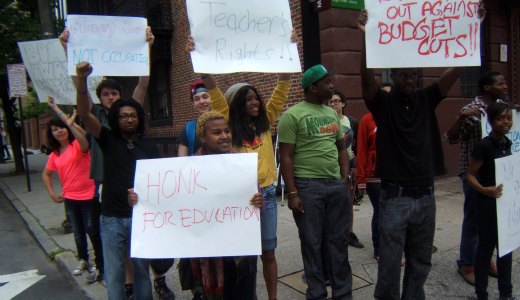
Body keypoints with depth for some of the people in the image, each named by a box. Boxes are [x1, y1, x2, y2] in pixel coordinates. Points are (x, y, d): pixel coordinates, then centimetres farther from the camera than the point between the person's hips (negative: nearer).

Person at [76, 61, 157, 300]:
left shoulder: (149, 148, 6)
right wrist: (82, 79, -27)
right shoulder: (108, 140, 1)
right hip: (112, 218, -1)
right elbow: (85, 114, -13)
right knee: (114, 273, 7)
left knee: (141, 270, 14)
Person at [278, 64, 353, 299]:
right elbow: (286, 157, -10)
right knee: (312, 243, 6)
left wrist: (345, 177, 8)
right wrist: (292, 193, -13)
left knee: (339, 241, 12)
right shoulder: (292, 115, -7)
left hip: (336, 185, 6)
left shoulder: (332, 113, 13)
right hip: (308, 185, -5)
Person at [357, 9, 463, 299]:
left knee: (421, 260, 15)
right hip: (395, 195, -4)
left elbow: (456, 69, 0)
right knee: (390, 262, 3)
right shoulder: (383, 102, -3)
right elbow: (367, 76, -20)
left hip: (426, 194, 4)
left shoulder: (426, 99, 6)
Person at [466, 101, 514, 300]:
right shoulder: (484, 146, -18)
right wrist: (485, 190, -32)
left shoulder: (507, 143, 5)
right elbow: (470, 175, -17)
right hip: (488, 204, -7)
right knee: (486, 247, 3)